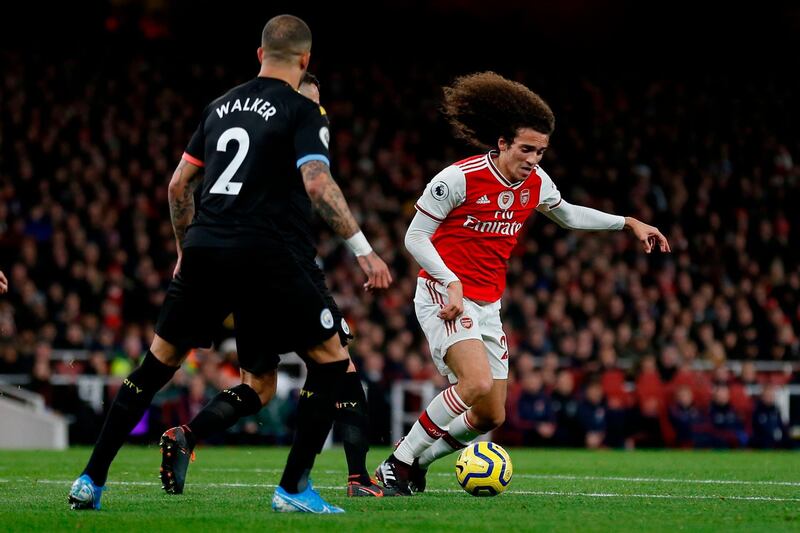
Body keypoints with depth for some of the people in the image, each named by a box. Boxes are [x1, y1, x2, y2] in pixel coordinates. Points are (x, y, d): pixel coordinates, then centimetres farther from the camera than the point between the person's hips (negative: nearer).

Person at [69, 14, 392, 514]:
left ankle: (91, 480, 18)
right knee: (331, 357, 6)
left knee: (159, 362, 20)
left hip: (203, 248, 6)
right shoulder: (302, 111, -1)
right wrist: (363, 250, -13)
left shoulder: (222, 105, 18)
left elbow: (179, 183, 21)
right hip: (259, 252, -6)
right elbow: (318, 184, -15)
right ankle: (294, 489, -1)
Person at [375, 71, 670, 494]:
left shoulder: (536, 182, 3)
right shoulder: (458, 178, -16)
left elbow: (567, 214, 25)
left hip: (487, 304, 7)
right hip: (444, 295, -7)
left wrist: (628, 223, 20)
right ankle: (397, 464, -16)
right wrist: (452, 282, -25)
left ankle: (414, 461, 23)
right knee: (477, 384, -29)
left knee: (491, 417, 4)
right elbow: (415, 237, -12)